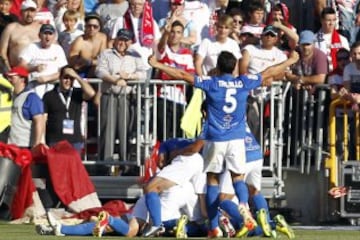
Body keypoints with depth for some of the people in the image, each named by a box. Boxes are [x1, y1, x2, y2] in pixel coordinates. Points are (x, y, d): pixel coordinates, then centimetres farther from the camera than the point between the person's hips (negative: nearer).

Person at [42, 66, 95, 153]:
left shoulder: (77, 94, 10)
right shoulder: (49, 96, 7)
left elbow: (91, 93, -11)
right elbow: (43, 120, 6)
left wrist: (77, 77, -8)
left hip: (75, 142, 2)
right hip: (54, 142, -2)